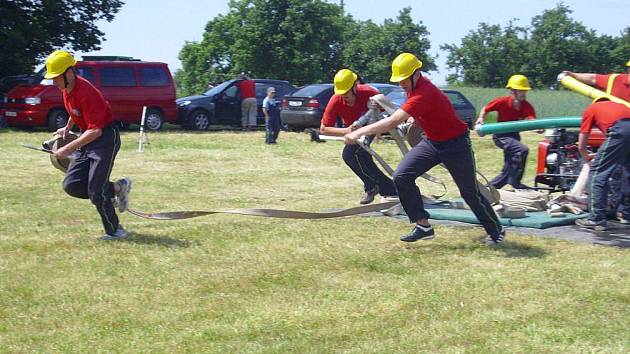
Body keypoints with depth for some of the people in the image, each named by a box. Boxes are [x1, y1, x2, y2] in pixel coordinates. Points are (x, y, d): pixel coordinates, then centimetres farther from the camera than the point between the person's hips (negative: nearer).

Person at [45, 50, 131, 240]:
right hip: (87, 139, 9)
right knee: (71, 185, -2)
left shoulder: (86, 93, -26)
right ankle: (116, 188, 13)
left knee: (95, 191, -12)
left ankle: (115, 231, 5)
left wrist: (68, 149, -33)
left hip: (106, 138, -9)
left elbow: (95, 131, -31)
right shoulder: (66, 88, 1)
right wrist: (67, 128, 25)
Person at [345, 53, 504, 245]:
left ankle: (496, 231, 24)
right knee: (402, 176, -9)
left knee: (470, 193, 2)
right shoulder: (414, 86, -3)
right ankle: (423, 226, -4)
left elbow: (393, 122, -39)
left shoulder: (423, 93, -31)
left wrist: (359, 132, -37)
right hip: (432, 142, 9)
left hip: (456, 145, -8)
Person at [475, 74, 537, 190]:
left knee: (508, 171, 7)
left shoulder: (527, 106, -9)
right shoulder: (502, 102, -16)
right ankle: (515, 182, -24)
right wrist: (481, 118, -17)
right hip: (501, 136, -5)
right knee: (522, 150, -30)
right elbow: (486, 109, 1)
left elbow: (532, 120, -26)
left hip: (514, 135, 5)